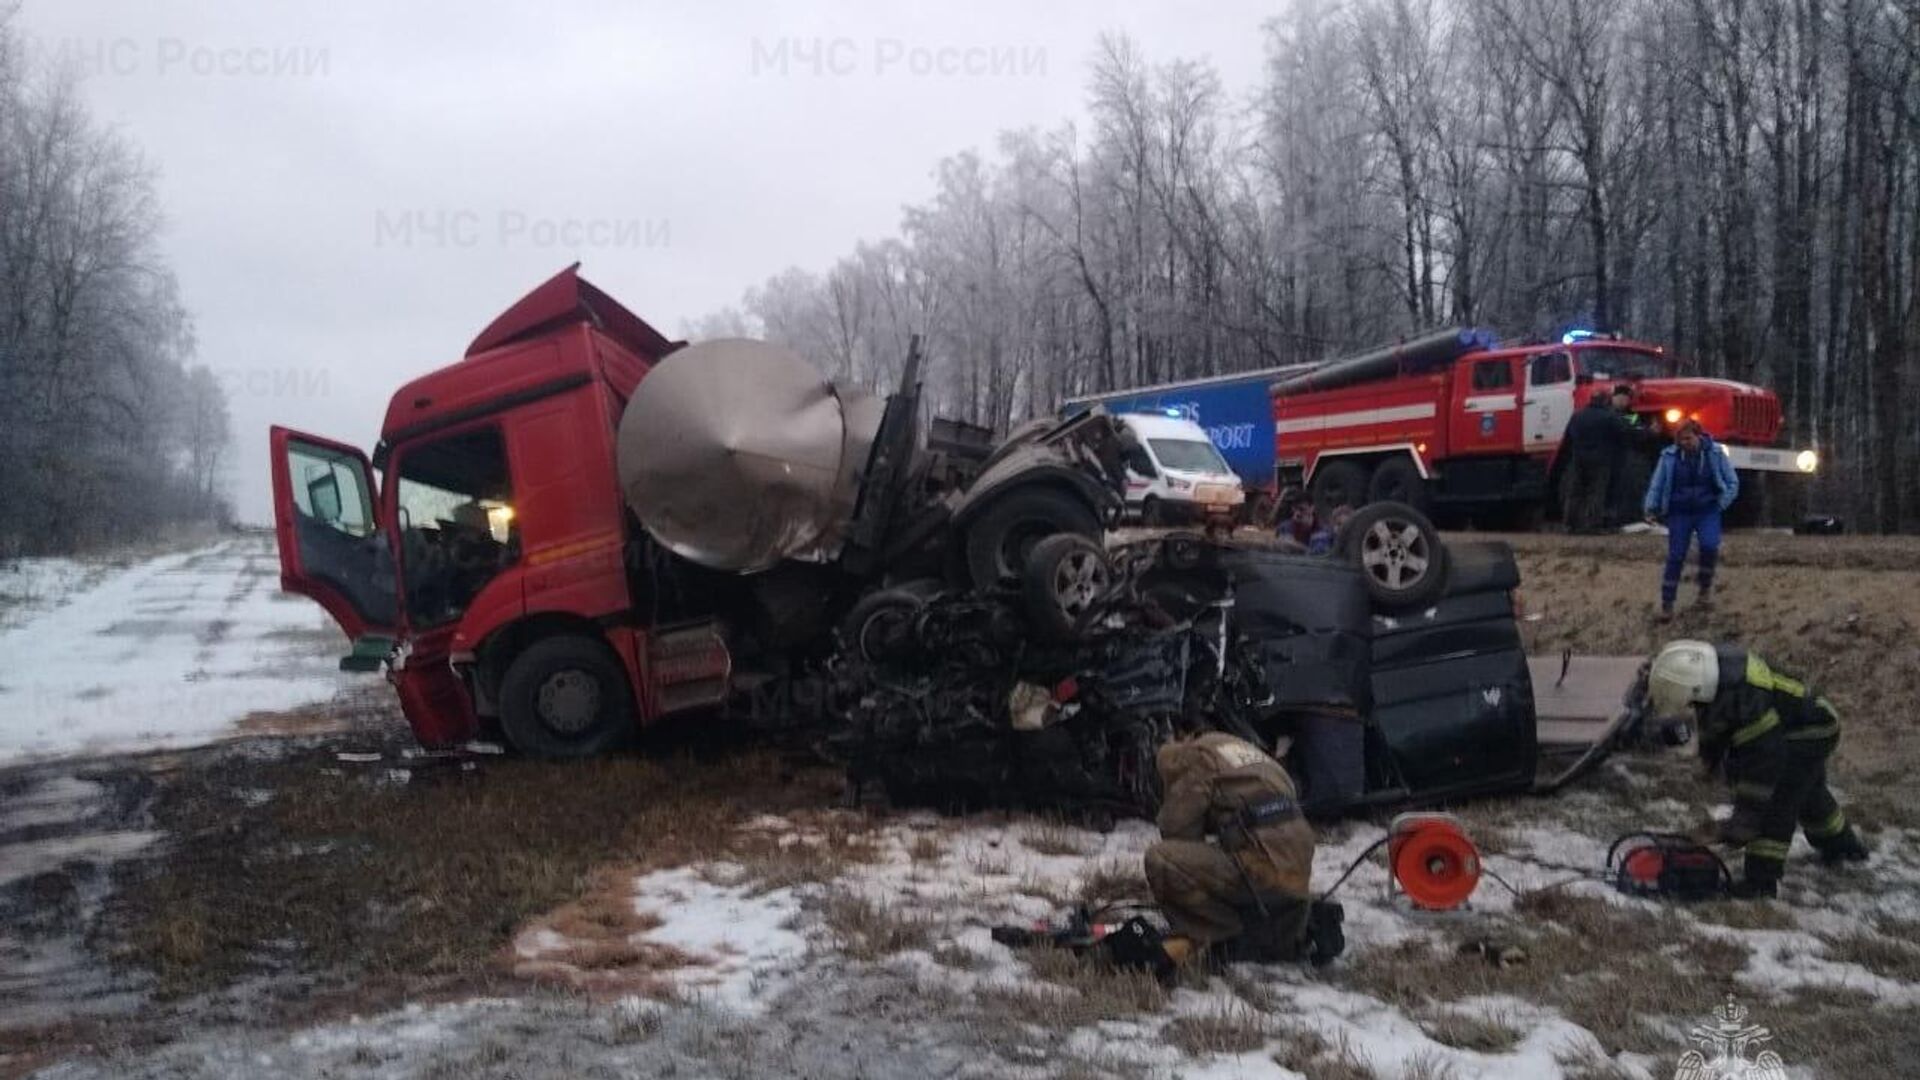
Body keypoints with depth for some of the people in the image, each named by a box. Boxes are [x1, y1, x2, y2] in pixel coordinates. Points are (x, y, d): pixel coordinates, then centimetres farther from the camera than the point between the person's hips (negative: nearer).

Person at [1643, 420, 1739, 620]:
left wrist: (1721, 505, -4)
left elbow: (1732, 483, 3)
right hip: (1680, 513, 0)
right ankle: (1667, 604, 6)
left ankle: (1705, 585, 1)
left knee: (1709, 545, -24)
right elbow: (1656, 485, 2)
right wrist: (1651, 509, -4)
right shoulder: (1670, 456, -4)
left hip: (1707, 512, 0)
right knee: (1675, 557, -2)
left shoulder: (1715, 454, -4)